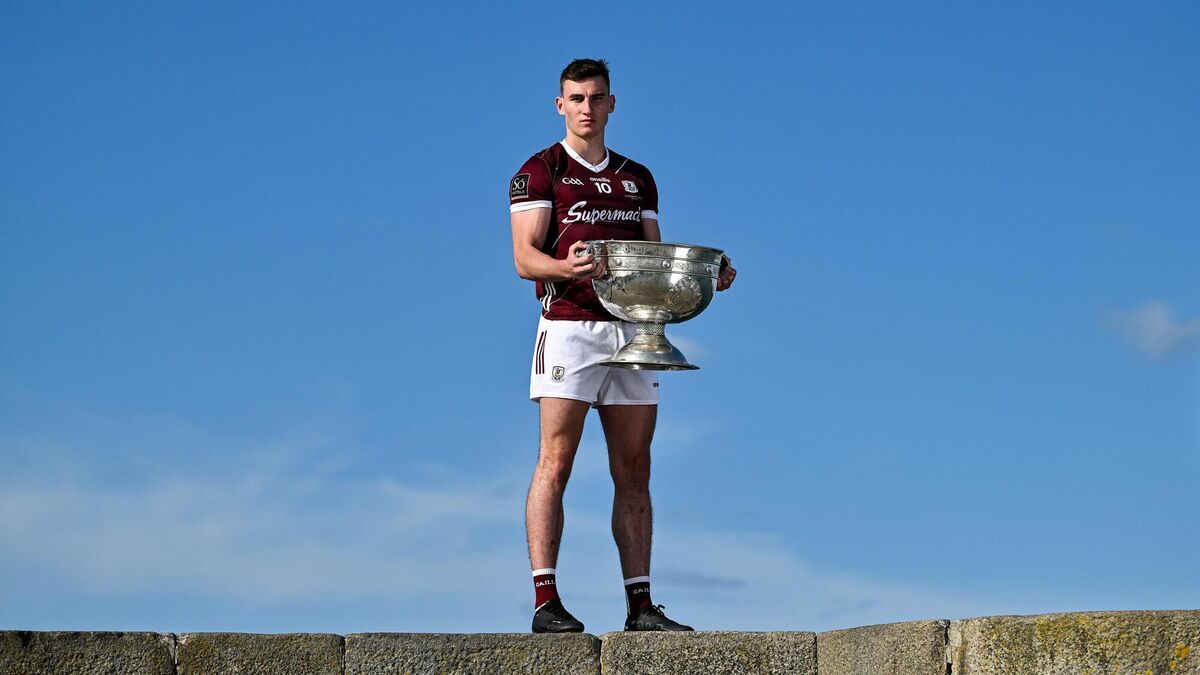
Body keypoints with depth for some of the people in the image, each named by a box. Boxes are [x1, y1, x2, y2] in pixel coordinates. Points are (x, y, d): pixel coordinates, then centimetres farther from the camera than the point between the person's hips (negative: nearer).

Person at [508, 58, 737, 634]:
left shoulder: (637, 179, 20)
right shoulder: (540, 172, 4)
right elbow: (525, 258, -6)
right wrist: (567, 267, -27)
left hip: (634, 329, 5)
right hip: (570, 324, -5)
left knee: (633, 472, 3)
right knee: (555, 463, -10)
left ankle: (640, 605, 5)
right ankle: (545, 601, -12)